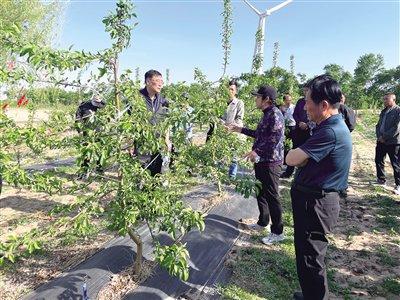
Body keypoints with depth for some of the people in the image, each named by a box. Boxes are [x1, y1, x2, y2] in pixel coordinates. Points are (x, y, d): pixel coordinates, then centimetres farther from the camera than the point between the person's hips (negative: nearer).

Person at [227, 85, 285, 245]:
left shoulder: (275, 114, -16)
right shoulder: (266, 114, 15)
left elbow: (275, 138, -26)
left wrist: (256, 151, -27)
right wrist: (241, 129, 22)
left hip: (271, 161, -10)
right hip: (262, 160, 10)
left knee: (272, 196, -2)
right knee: (260, 192, 19)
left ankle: (277, 232, 10)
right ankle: (263, 222, 35)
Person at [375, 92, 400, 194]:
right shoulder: (383, 111, 14)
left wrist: (384, 137, -15)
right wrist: (379, 136, -3)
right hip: (381, 141, 8)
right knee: (378, 161, 14)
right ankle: (381, 179, 31)